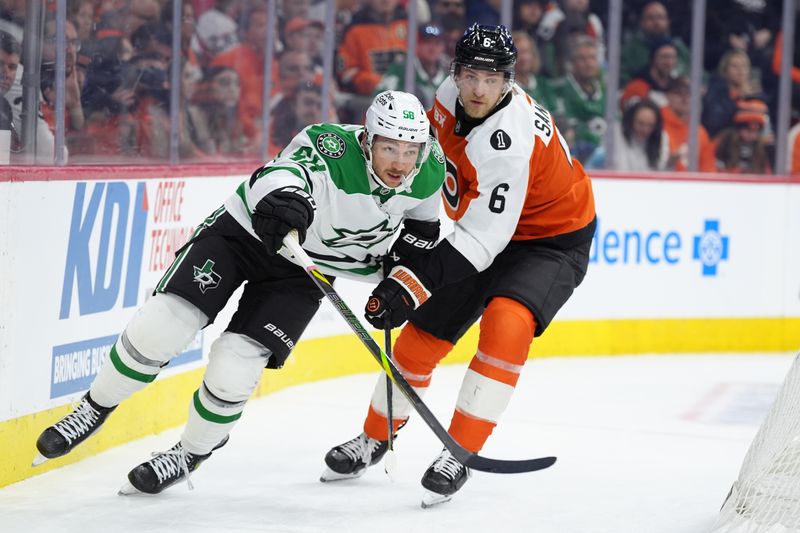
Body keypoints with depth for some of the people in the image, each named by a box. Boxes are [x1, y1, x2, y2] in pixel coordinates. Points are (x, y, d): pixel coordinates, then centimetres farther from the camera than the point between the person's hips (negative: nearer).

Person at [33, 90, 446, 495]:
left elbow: (422, 232, 7)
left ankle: (191, 453, 17)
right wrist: (283, 197, -71)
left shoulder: (429, 173, -16)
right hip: (244, 232, -2)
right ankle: (94, 410, 10)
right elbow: (285, 170, -51)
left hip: (303, 272, 2)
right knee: (163, 324, -15)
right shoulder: (330, 146, -30)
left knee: (232, 369, -12)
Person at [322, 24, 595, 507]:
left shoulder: (509, 141, -36)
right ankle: (376, 438, 28)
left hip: (552, 240, -8)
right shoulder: (452, 95, -11)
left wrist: (411, 285, -42)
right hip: (482, 227, 8)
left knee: (506, 322, -33)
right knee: (421, 333, 6)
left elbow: (480, 242, -38)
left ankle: (460, 455, -25)